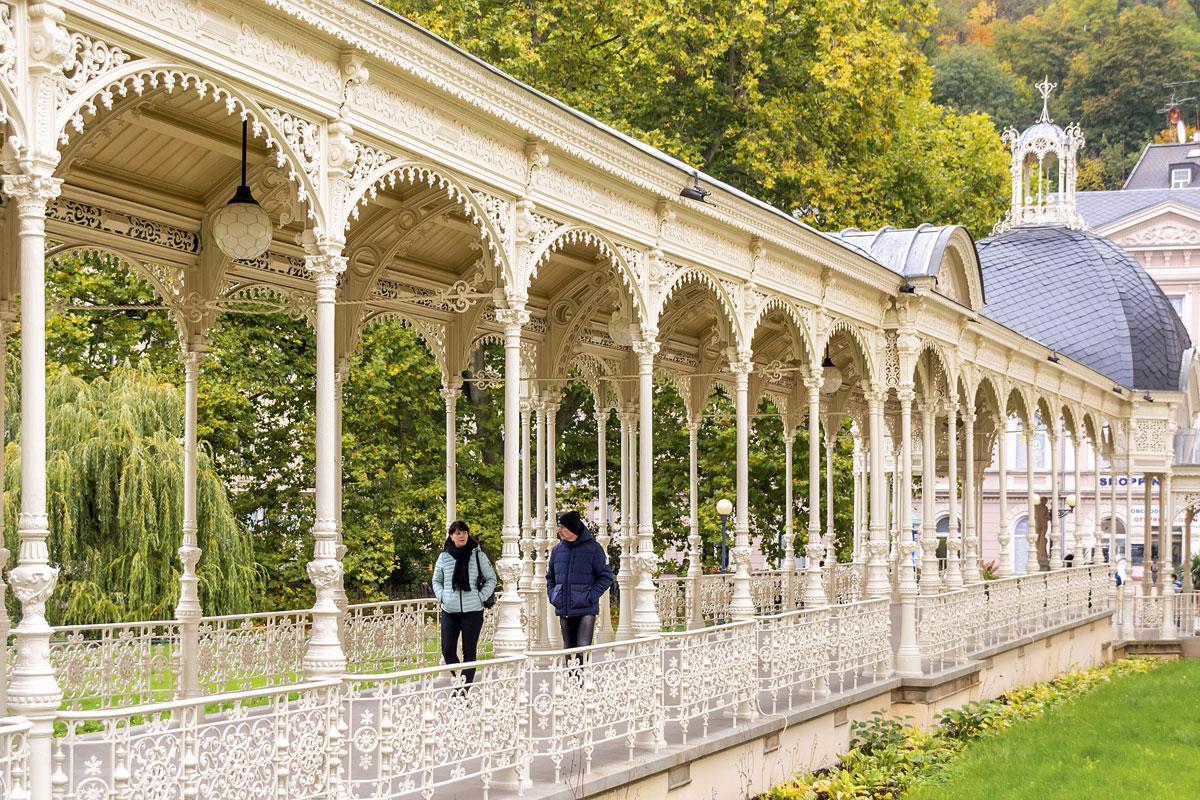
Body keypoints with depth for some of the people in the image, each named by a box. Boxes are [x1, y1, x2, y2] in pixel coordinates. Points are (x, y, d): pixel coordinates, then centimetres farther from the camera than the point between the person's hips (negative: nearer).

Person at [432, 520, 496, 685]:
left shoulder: (478, 555, 0)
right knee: (448, 651, 2)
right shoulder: (444, 557, 5)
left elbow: (491, 579, 9)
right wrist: (441, 596, 3)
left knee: (469, 651, 0)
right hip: (449, 611, 2)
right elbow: (436, 581, 18)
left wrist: (481, 596, -2)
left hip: (472, 611, -2)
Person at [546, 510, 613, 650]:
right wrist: (552, 594, 4)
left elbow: (606, 577, -2)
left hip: (586, 611, -5)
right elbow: (550, 577, 22)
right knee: (568, 649, 9)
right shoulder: (557, 550, 10)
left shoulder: (593, 548, -4)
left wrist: (591, 596, -12)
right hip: (563, 611, 5)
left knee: (583, 648, -13)